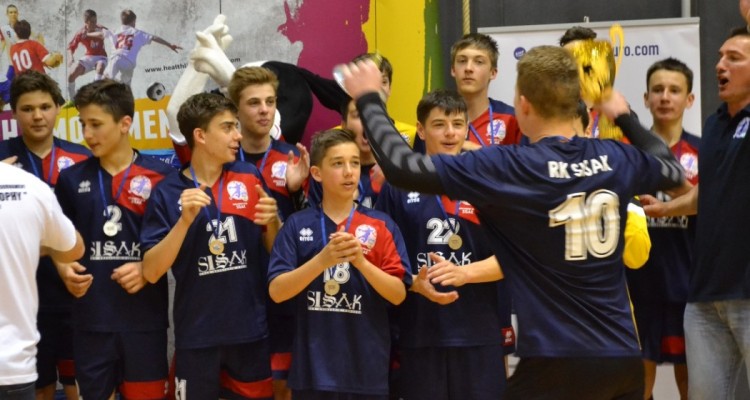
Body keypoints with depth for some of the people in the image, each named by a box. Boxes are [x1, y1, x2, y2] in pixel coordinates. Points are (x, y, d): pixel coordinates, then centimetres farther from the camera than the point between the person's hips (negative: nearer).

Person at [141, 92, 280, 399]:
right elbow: (151, 272, -9)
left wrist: (272, 220, -12)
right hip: (196, 336, -2)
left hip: (252, 331, 2)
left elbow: (276, 250, 9)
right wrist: (185, 220, -21)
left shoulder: (250, 178, 3)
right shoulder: (168, 193, -4)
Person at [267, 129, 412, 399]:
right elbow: (276, 292, -6)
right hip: (312, 368, 0)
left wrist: (361, 261, -19)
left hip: (367, 368, 0)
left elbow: (398, 294, -3)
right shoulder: (298, 225, 2)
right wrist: (323, 259, -19)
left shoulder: (382, 226, 2)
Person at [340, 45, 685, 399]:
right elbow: (672, 170, 25)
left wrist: (367, 98, 1)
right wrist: (625, 117, 40)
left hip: (557, 361, -5)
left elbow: (403, 168, -13)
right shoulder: (615, 159, 2)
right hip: (623, 357, 6)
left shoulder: (507, 168, -14)